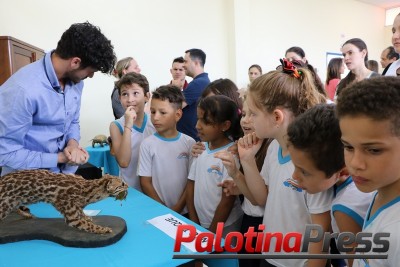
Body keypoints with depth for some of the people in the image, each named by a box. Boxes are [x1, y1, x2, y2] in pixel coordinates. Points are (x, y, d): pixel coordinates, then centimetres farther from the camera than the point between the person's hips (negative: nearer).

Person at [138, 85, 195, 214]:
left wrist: (178, 207, -9)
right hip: (158, 212, -1)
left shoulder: (189, 143, -5)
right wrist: (163, 209, -10)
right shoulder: (147, 144, -8)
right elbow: (145, 182, -5)